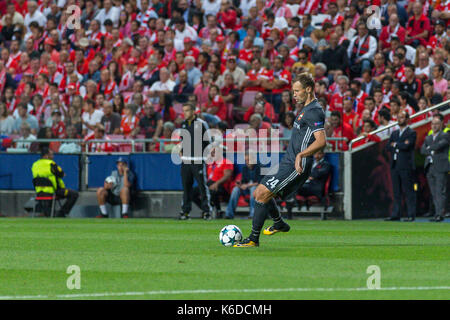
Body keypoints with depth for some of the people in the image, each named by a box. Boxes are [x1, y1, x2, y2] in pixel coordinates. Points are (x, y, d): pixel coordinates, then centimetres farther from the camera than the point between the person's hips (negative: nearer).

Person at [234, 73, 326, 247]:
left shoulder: (314, 111, -16)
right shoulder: (306, 109, 15)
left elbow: (321, 141, -28)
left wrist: (300, 155, -36)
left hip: (296, 167, -10)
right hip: (288, 163, 10)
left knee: (262, 195, -14)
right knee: (258, 193, 16)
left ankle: (253, 238, -8)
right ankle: (279, 224, 35)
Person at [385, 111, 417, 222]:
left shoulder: (411, 133, -1)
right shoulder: (394, 133, 19)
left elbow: (407, 146, -15)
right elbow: (388, 147, 8)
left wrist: (395, 145, -1)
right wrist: (401, 145, -7)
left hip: (406, 166, -6)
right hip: (395, 166, 6)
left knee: (409, 191, -5)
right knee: (396, 192, 7)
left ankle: (411, 215, -5)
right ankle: (395, 214, 9)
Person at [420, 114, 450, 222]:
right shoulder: (428, 138, 22)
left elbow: (439, 145, -15)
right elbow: (422, 150, 9)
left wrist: (429, 149, 0)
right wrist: (431, 152, -9)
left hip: (440, 168, -6)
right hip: (429, 168, 6)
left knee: (440, 192, -11)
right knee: (434, 193, 4)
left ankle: (440, 214, -14)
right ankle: (437, 213, 5)